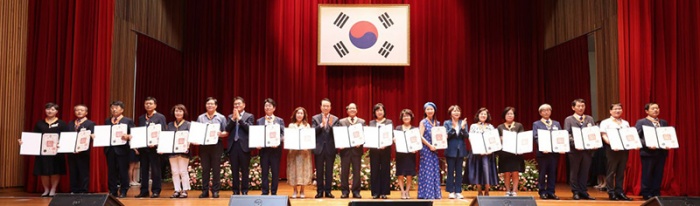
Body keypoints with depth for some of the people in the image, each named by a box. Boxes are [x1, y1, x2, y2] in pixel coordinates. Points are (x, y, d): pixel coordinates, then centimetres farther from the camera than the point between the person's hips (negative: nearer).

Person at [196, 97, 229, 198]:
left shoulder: (221, 117, 5)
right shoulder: (200, 118, 11)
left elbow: (226, 132, 2)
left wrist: (221, 134, -18)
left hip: (216, 146, -2)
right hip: (203, 146, 2)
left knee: (216, 169, 1)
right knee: (205, 169, 5)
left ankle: (215, 190, 7)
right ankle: (205, 190, 11)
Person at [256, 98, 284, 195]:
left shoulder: (280, 120, 7)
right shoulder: (259, 121, 11)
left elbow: (283, 134, -2)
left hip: (275, 149, -1)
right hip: (264, 149, 1)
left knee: (275, 172, 2)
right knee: (264, 172, 4)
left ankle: (274, 192, 11)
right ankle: (265, 192, 11)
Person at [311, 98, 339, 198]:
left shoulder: (335, 119, 5)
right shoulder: (315, 118, 4)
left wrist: (331, 125, -20)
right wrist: (321, 124, -22)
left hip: (330, 149, 0)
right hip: (319, 148, 0)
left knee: (329, 171, 5)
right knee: (319, 171, 5)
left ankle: (328, 191, 13)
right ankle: (320, 191, 12)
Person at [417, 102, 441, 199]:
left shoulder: (437, 123, 13)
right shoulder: (423, 122, -3)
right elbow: (420, 136, -11)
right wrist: (429, 146, -17)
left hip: (434, 149, 5)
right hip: (426, 149, -5)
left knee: (435, 170, 5)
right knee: (427, 170, -5)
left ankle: (435, 193, 11)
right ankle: (426, 194, -1)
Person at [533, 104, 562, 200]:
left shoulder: (557, 124, 17)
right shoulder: (536, 124, 6)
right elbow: (535, 137, -6)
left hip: (555, 151, 3)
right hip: (542, 152, -3)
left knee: (552, 173, 4)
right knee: (542, 173, 1)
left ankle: (551, 192, 10)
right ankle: (542, 192, 7)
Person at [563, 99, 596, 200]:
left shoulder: (590, 119, 15)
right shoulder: (569, 119, 3)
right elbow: (567, 134, -6)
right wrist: (575, 143, -20)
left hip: (588, 149, 3)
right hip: (575, 149, -3)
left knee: (585, 172, 6)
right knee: (574, 172, 2)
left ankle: (583, 192, 13)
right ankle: (576, 192, 9)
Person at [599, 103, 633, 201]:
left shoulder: (626, 123, 18)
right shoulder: (605, 122, 1)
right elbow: (604, 136, -8)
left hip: (624, 148, 5)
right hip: (612, 149, -5)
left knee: (621, 172, 6)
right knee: (611, 172, -2)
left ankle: (619, 192, 11)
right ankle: (611, 193, 2)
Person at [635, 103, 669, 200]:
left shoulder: (664, 122, 15)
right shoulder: (641, 122, -1)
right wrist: (647, 145, -19)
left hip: (661, 152, 5)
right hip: (648, 153, -5)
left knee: (659, 174, 7)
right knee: (647, 174, 1)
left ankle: (656, 193, 16)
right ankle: (646, 194, 9)